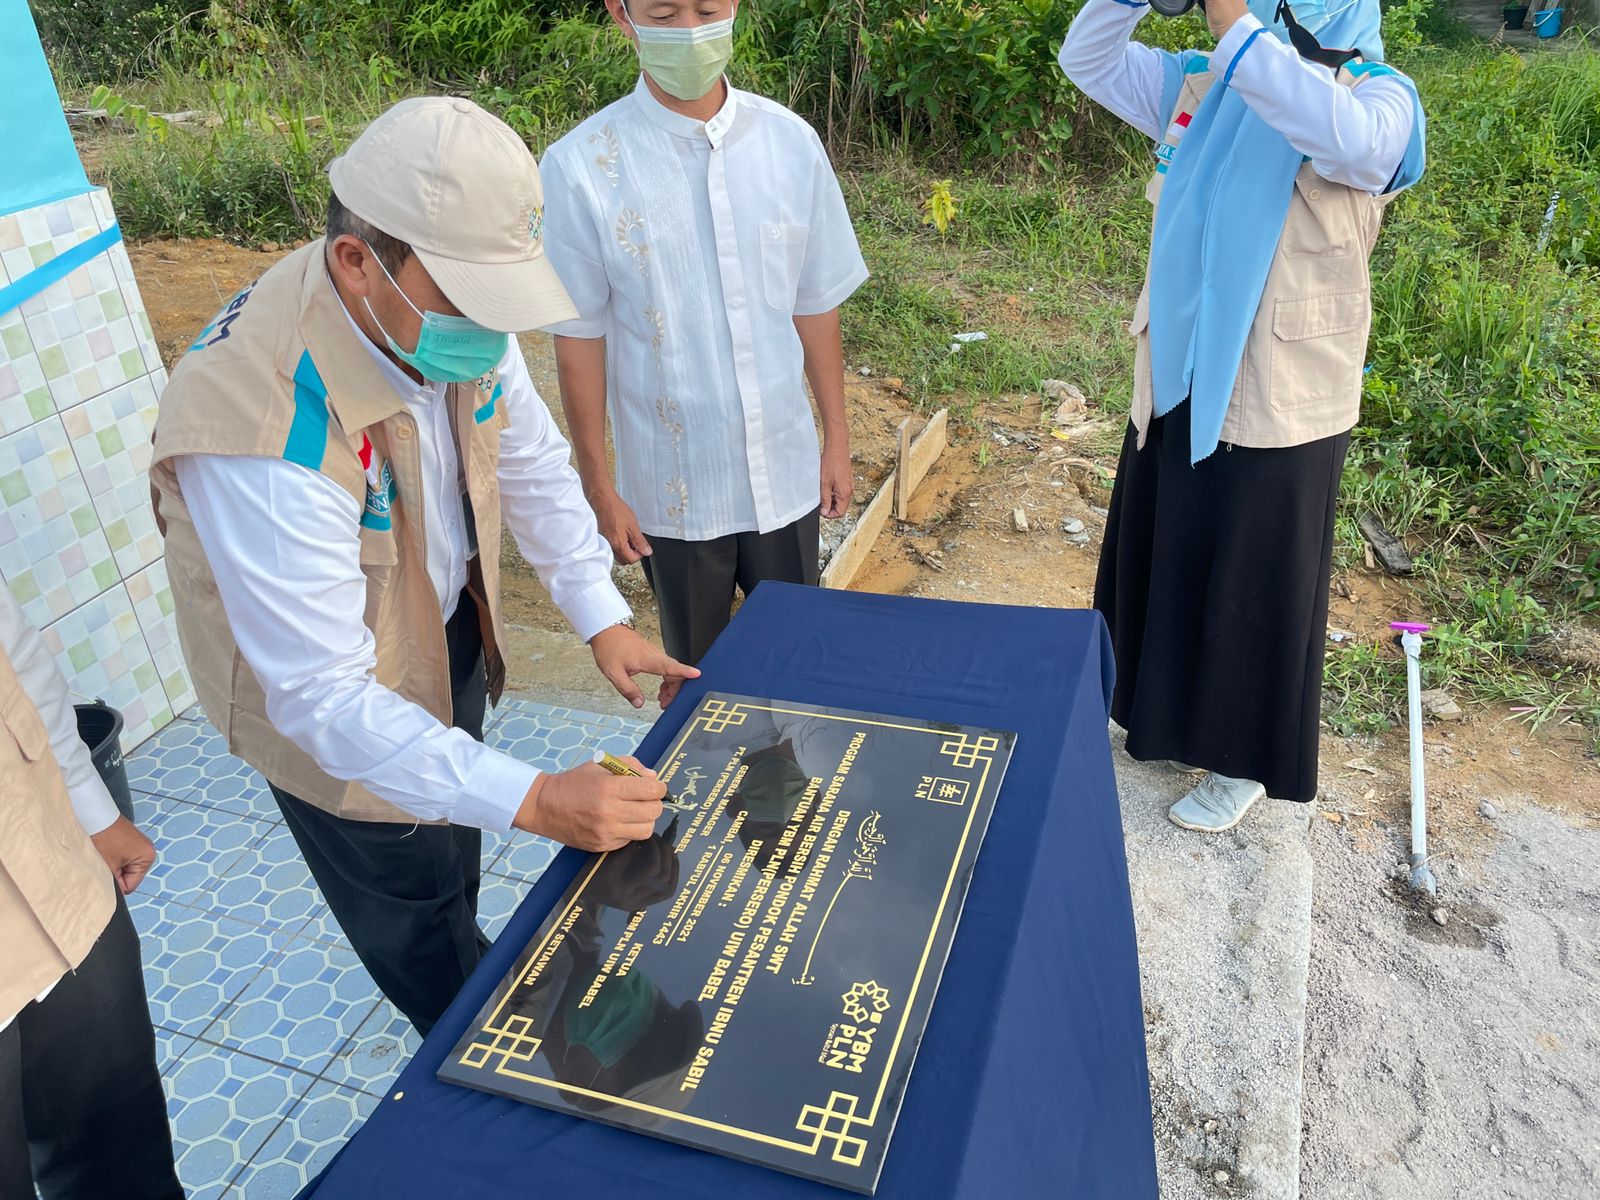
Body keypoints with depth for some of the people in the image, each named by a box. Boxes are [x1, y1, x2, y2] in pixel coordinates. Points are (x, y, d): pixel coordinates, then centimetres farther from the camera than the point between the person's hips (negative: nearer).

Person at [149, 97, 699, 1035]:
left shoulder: (452, 304, -19)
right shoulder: (263, 425, -41)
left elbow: (532, 462, -3)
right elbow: (324, 695, -38)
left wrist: (602, 618, -10)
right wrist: (534, 802, -42)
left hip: (449, 634, 6)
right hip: (335, 703, -6)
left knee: (455, 862, 30)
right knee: (419, 930, 17)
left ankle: (464, 991, 61)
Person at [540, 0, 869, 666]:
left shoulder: (790, 142, -5)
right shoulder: (583, 168, -14)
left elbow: (815, 305, 3)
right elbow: (579, 339, -7)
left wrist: (837, 439, 8)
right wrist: (599, 486, -2)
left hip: (786, 471, 3)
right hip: (674, 487, -2)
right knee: (697, 669, 19)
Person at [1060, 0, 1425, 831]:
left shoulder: (1378, 98, -11)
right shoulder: (1201, 85, 6)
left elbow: (1350, 141, -34)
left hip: (1277, 403, -6)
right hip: (1177, 383, 6)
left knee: (1254, 591, 7)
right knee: (1163, 563, 19)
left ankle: (1243, 763, 27)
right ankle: (1170, 715, 41)